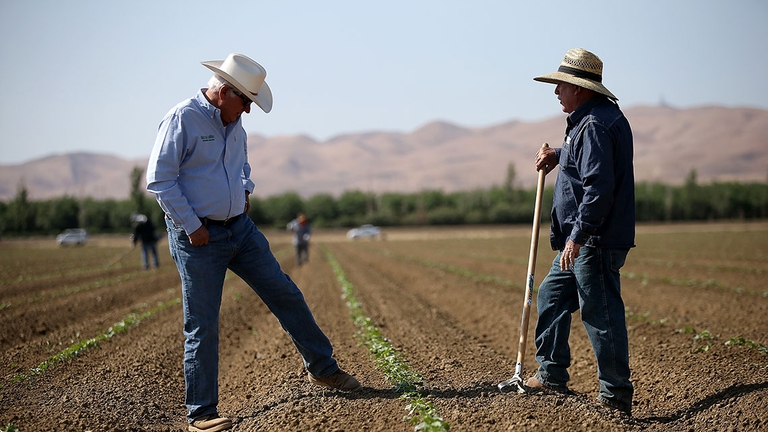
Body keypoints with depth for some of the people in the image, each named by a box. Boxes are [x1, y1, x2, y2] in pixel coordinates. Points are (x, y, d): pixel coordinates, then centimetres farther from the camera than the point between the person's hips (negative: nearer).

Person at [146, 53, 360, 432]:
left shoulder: (233, 121, 9)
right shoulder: (181, 120, -15)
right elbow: (159, 180, -17)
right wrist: (192, 227, -17)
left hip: (240, 228, 7)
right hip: (198, 237, -7)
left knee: (285, 294, 9)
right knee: (202, 326, -2)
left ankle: (322, 368, 25)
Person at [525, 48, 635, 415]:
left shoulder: (595, 125, -19)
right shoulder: (594, 117, 15)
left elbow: (599, 187, -26)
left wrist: (578, 235, -25)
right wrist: (558, 155, 20)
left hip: (596, 241, -11)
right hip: (581, 239, 11)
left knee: (600, 314, -6)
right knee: (551, 295, 18)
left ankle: (616, 396, 3)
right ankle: (552, 375, 28)